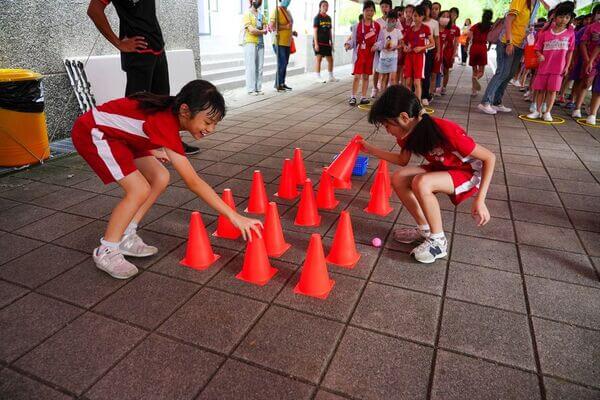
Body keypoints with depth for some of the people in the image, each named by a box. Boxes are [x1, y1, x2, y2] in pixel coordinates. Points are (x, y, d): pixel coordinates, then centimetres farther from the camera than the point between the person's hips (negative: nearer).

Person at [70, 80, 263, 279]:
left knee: (160, 178, -1)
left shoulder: (171, 111, -9)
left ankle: (126, 238, 12)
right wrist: (234, 216, -38)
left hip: (117, 133, 9)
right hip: (92, 133, -9)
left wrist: (152, 150, -1)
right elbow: (193, 182, -37)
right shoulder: (167, 124, -35)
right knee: (140, 190, -19)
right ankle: (106, 252, -1)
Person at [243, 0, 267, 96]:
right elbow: (251, 30, -14)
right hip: (250, 43, -6)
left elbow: (265, 30, 8)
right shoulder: (247, 14, -2)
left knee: (259, 67, 3)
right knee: (251, 67, -7)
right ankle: (251, 89, -5)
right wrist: (262, 31, -1)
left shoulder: (261, 15, 17)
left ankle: (258, 88, 7)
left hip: (260, 44, 6)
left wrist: (256, 31, -10)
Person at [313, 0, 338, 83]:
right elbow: (315, 31, -10)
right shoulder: (317, 17, -5)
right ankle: (318, 77, 1)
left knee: (330, 59, 10)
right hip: (319, 42, -7)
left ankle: (331, 77, 21)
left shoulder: (329, 18, 13)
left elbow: (329, 31, 17)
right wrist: (316, 43, -16)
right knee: (318, 59, -5)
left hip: (326, 42, 7)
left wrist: (331, 42, 15)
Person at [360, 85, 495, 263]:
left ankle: (438, 241, -13)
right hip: (442, 168, 7)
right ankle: (425, 229, 3)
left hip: (470, 172, -7)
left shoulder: (446, 131, -33)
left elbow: (489, 158, -25)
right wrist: (371, 150, 4)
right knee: (398, 178, -13)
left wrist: (480, 200, -28)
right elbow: (403, 160, 10)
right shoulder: (408, 131, -11)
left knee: (421, 183, -32)